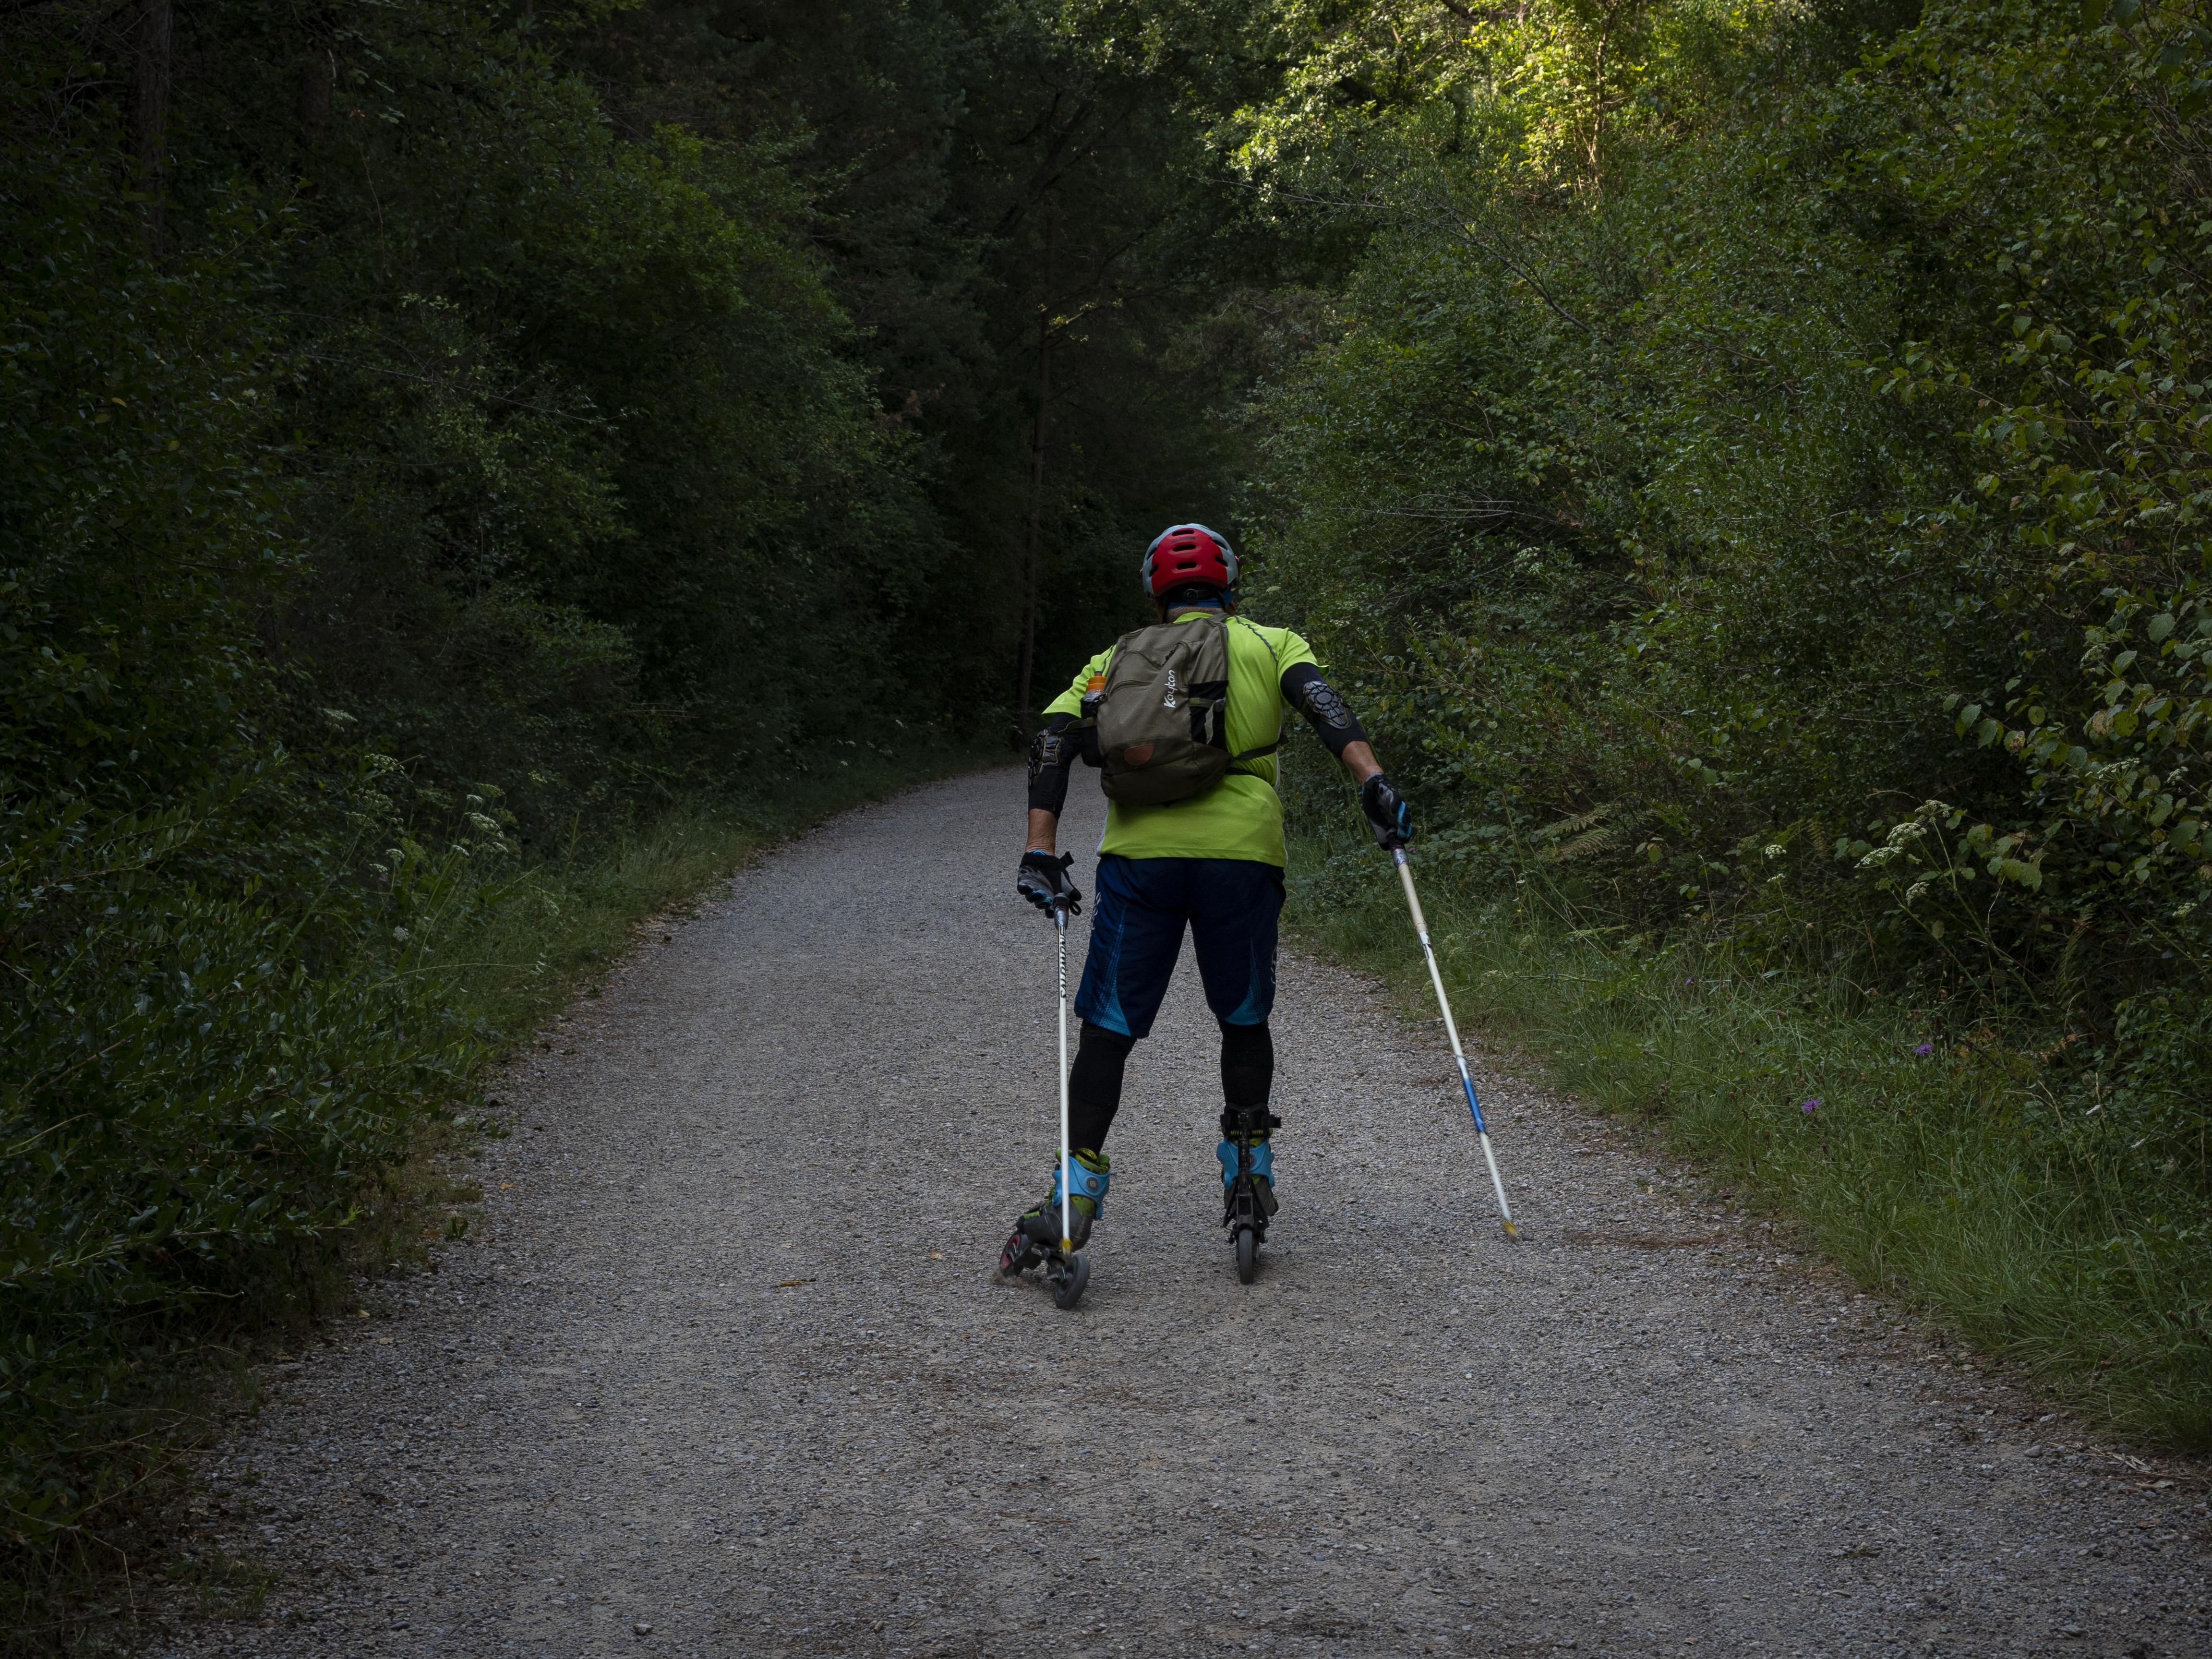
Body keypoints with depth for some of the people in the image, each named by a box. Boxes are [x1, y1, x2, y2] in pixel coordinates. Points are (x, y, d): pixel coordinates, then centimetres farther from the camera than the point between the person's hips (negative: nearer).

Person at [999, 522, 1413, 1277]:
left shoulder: (1120, 658, 21)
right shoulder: (1271, 644, 18)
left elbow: (1055, 736, 6)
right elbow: (1320, 700, -3)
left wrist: (1042, 851, 1)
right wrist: (1373, 781, -13)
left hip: (1139, 854, 0)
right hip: (1243, 852, 0)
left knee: (1107, 1031, 4)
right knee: (1244, 1021, 18)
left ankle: (1076, 1193, -4)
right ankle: (1249, 1172, 21)